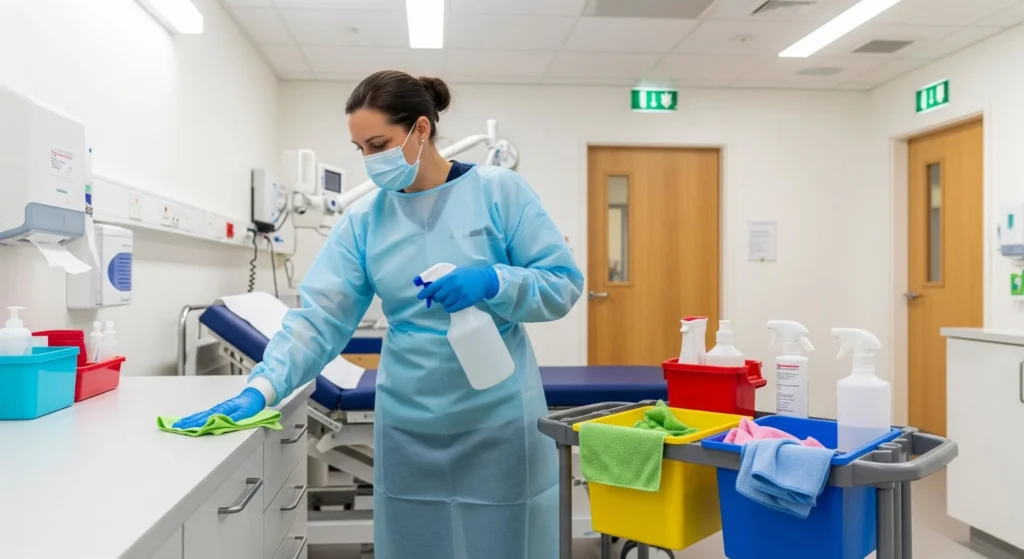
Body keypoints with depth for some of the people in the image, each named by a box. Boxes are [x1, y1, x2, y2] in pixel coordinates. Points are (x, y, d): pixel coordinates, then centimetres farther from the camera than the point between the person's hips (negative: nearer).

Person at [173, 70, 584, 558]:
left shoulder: (500, 192, -5)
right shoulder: (363, 220, 2)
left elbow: (564, 283, -6)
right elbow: (319, 319, -4)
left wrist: (492, 282, -23)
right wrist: (261, 389, -17)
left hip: (499, 421, -2)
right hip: (409, 427, 3)